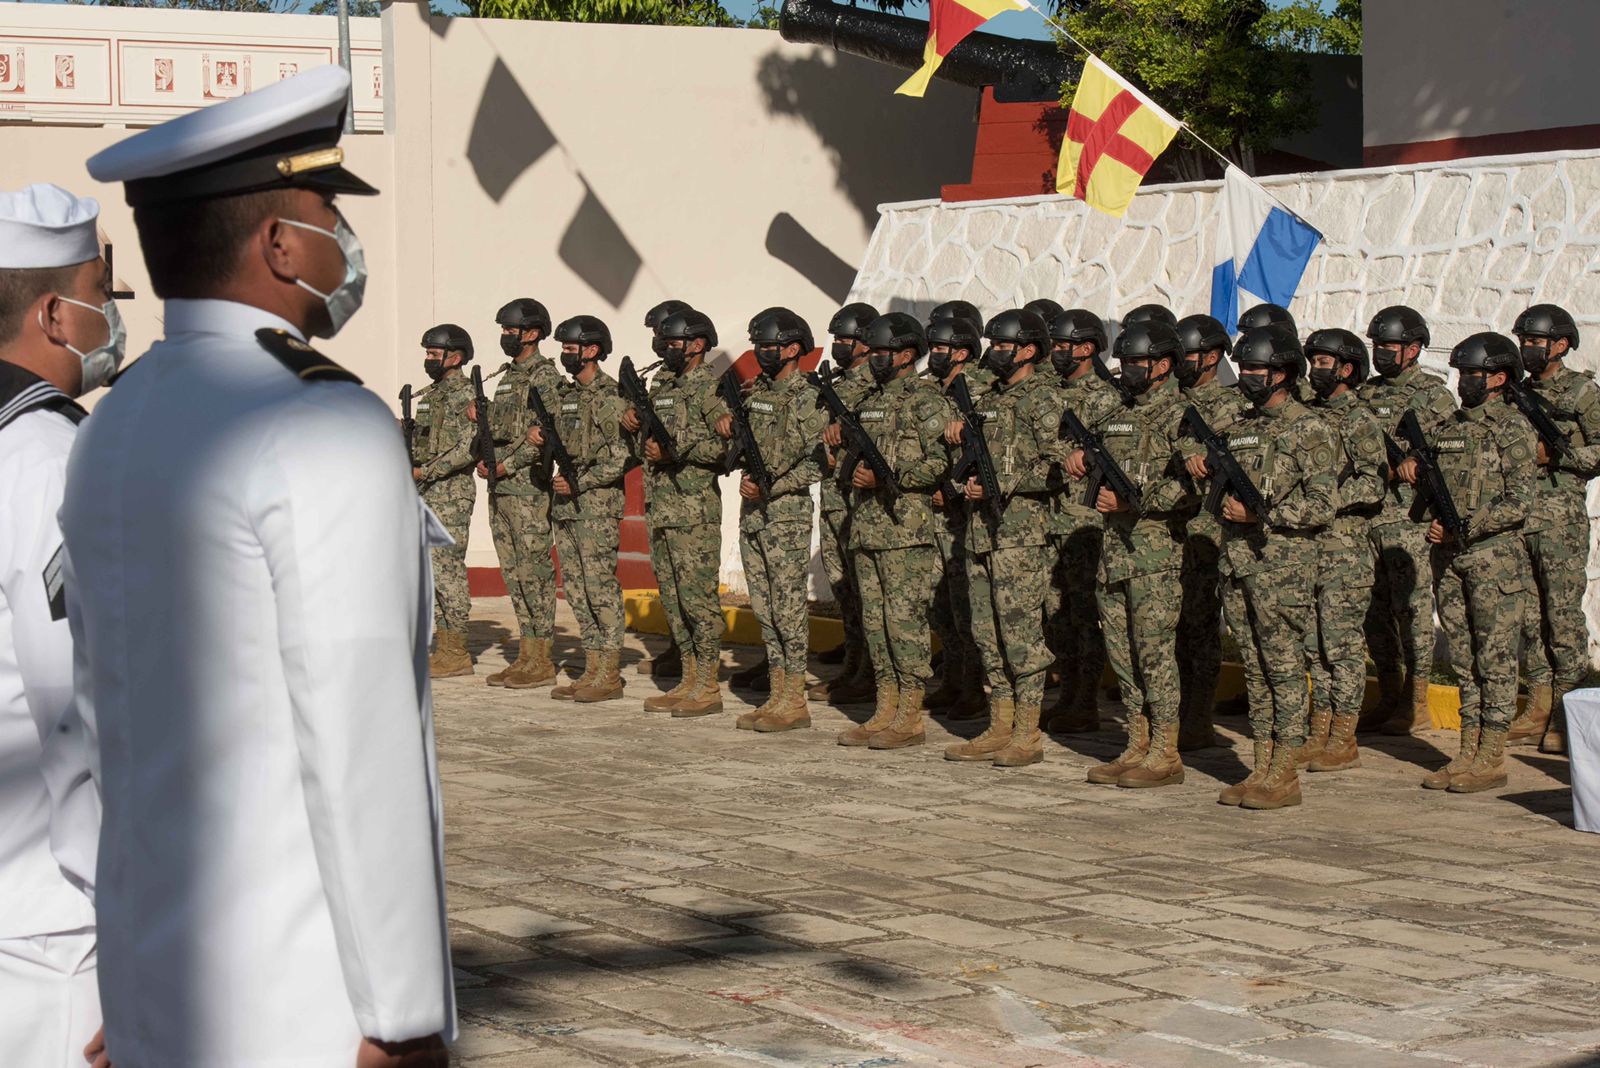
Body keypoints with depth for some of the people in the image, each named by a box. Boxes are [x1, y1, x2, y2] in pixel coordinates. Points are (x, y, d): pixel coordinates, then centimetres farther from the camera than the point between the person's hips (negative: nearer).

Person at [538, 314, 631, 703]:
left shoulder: (608, 397, -11)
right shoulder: (569, 395, 16)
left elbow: (622, 457, -16)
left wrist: (579, 482, -18)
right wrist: (540, 437, 4)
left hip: (598, 507, -9)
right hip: (566, 508, 9)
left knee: (601, 588, -7)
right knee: (577, 590, 9)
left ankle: (610, 675, -4)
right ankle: (592, 668, 14)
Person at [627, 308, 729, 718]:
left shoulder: (711, 387, -8)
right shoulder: (660, 383, 17)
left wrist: (676, 450, -20)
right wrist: (633, 423, 4)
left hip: (696, 510, -9)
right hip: (660, 509, 9)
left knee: (698, 595, -7)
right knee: (673, 597, 11)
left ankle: (709, 687, -3)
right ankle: (689, 680, 17)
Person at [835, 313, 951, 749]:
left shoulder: (926, 400, -7)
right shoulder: (872, 400, 18)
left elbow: (939, 464, -14)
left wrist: (886, 478, -19)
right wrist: (856, 471, 4)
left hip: (907, 529, -8)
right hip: (866, 528, 8)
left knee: (905, 619, -7)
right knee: (875, 620, 9)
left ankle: (910, 717, -3)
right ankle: (886, 711, 15)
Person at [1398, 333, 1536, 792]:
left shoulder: (1513, 429, -6)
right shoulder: (1448, 429, 14)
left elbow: (1519, 502, -13)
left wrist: (1463, 528, -18)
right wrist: (1410, 466, -2)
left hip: (1495, 556, -6)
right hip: (1449, 558, 6)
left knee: (1495, 658, -2)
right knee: (1464, 658, 9)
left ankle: (1491, 759, 1)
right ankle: (1468, 753, 14)